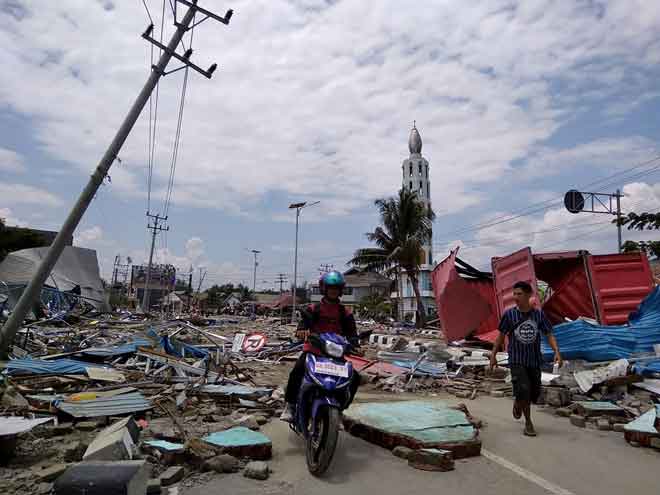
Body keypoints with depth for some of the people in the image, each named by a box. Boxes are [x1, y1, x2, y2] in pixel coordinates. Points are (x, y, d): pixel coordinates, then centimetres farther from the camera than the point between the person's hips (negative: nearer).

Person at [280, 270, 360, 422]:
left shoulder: (345, 313, 9)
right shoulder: (312, 309, 4)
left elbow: (352, 333, 4)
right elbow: (304, 323, -11)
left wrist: (352, 344, -19)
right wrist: (302, 331, -35)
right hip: (313, 349, -2)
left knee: (354, 377, -11)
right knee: (296, 372, -27)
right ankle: (290, 405, -6)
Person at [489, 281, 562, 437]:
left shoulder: (539, 314, -3)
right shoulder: (509, 314, -6)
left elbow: (549, 335, -1)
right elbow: (501, 335, 3)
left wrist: (557, 352, -17)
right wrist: (493, 355, 4)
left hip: (534, 360, 2)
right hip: (517, 360, -2)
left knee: (534, 393, 10)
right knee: (523, 390, -15)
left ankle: (518, 403, 44)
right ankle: (528, 422, 7)